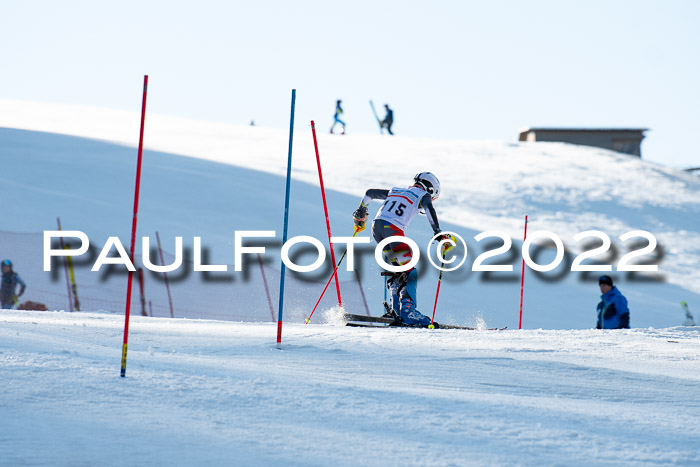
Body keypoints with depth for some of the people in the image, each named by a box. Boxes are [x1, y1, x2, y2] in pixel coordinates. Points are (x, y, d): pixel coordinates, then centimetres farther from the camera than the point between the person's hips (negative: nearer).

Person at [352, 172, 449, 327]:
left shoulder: (394, 191, 33)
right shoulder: (423, 195, 15)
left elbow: (370, 193, 40)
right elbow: (429, 208, -7)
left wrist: (361, 213, 51)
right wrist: (438, 233, -12)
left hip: (376, 226, 7)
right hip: (393, 228, -7)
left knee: (397, 268, 19)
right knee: (409, 272, -8)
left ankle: (397, 310, 7)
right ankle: (408, 308, -27)